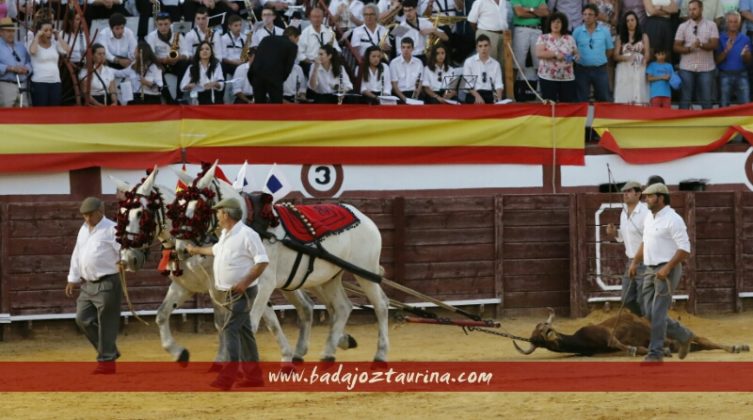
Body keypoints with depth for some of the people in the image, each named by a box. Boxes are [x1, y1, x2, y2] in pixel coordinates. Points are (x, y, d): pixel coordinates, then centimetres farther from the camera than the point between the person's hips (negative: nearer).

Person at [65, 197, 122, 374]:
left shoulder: (111, 229, -8)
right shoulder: (83, 230, 16)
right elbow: (77, 255, 22)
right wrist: (73, 279, 21)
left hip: (106, 284, -8)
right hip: (87, 284, 8)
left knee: (106, 324, -5)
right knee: (83, 319, 5)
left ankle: (107, 360, 2)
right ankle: (109, 351, 16)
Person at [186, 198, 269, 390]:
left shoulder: (247, 235, -18)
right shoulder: (225, 235, 11)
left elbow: (262, 261, -20)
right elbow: (216, 250, 34)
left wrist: (245, 282, -26)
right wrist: (197, 250, 48)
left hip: (243, 291, -9)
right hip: (230, 292, 9)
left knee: (230, 330, -15)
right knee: (243, 331, 12)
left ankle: (228, 376, -20)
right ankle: (254, 375, 17)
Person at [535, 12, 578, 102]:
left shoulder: (569, 39, 10)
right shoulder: (543, 38, 1)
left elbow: (576, 53, 14)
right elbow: (539, 53, -12)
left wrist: (575, 56, -10)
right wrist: (555, 54, -21)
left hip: (567, 78, 2)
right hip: (548, 77, -2)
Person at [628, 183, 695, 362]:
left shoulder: (673, 219, -16)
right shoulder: (649, 217, 12)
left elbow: (685, 249, -19)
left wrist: (667, 268, -25)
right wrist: (635, 263, 14)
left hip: (667, 272, -9)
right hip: (651, 271, 9)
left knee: (658, 313, -9)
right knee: (650, 314, 7)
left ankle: (655, 354, -3)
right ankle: (683, 336, 23)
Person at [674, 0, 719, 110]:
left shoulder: (711, 25, 4)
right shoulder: (683, 26, 5)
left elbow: (714, 44, -7)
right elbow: (676, 47, 2)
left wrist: (701, 45, -24)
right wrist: (689, 48, -16)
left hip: (706, 68, 0)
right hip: (687, 68, 0)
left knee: (706, 99, 2)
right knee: (685, 99, 0)